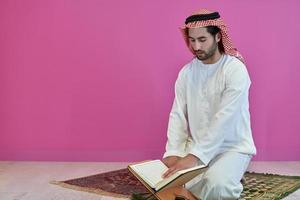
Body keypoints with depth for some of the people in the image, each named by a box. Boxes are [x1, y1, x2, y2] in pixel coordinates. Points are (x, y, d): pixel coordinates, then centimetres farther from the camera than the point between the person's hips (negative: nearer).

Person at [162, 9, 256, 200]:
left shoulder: (235, 69, -16)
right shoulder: (186, 72, 2)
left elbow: (223, 119, -25)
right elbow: (178, 115, -3)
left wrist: (195, 156, -31)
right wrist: (173, 153, -17)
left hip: (233, 147, -5)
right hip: (197, 146, 5)